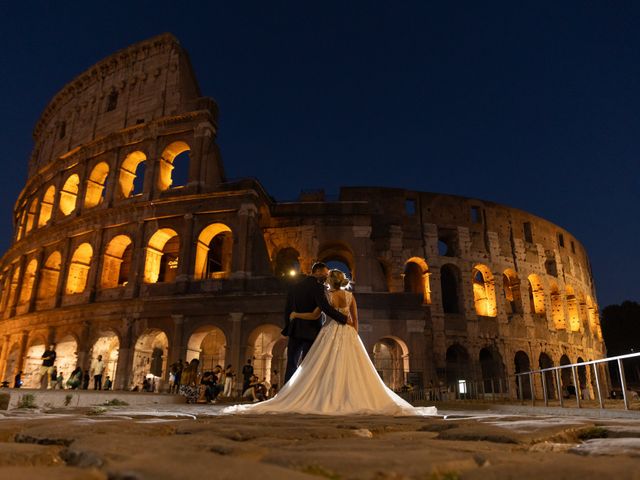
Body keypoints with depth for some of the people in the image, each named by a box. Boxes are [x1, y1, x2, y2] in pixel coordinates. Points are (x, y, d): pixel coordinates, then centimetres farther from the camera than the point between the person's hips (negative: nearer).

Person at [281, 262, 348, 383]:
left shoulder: (295, 286, 12)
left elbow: (287, 310, 14)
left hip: (294, 331, 6)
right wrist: (344, 319, -18)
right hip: (311, 332, -6)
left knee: (291, 365, 10)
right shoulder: (318, 286, -10)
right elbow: (325, 307, -22)